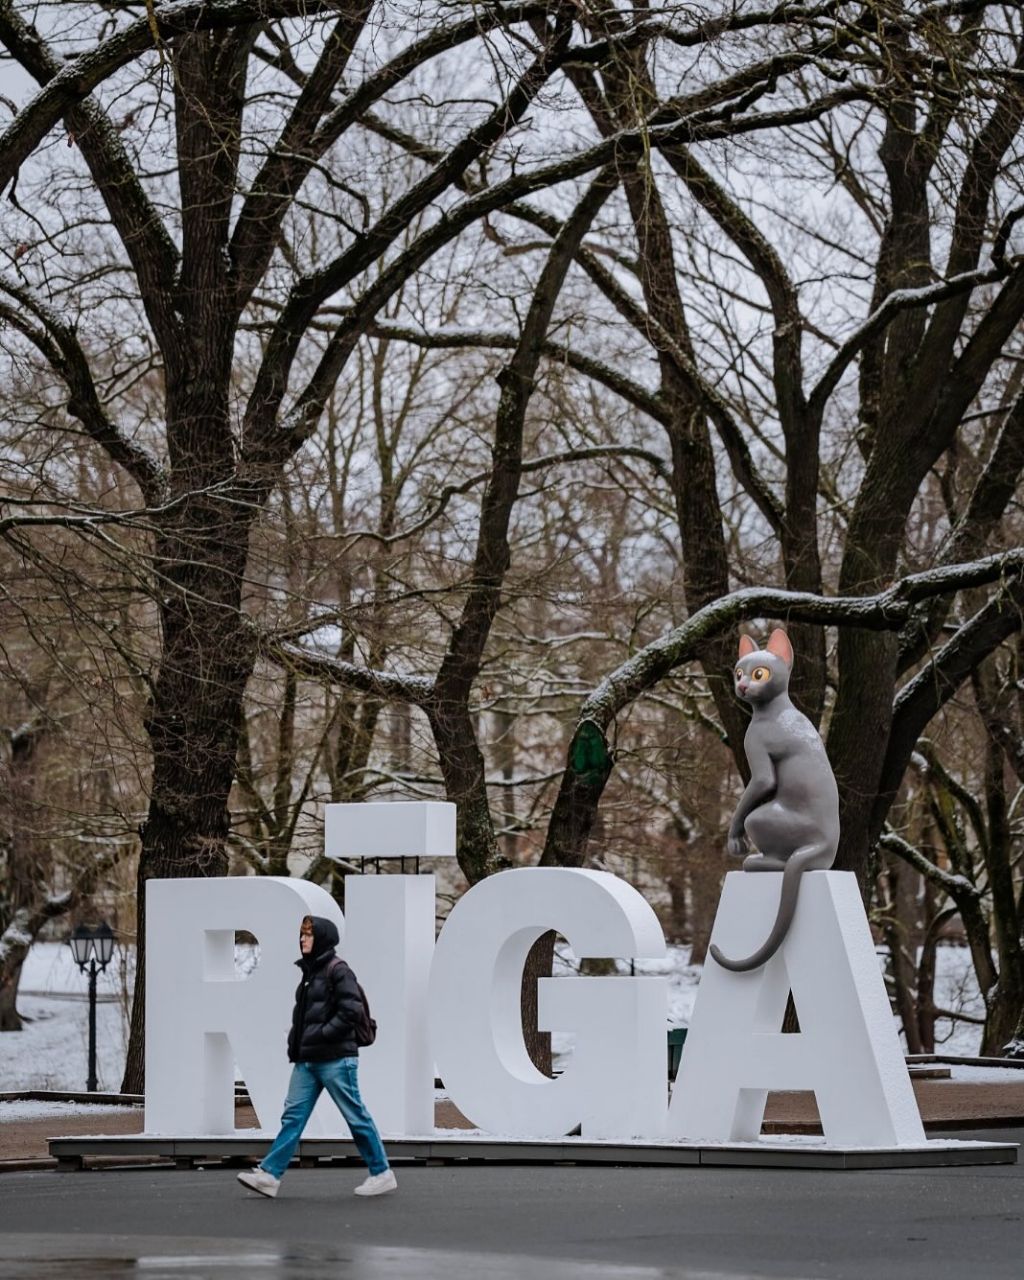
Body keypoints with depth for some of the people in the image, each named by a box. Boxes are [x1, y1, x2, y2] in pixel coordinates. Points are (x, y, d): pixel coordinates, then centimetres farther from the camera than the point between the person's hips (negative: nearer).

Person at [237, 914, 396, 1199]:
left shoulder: (337, 970, -9)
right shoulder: (310, 971, 16)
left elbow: (351, 1010, -18)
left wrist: (321, 1035, -18)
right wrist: (296, 1039, 11)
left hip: (335, 1059, -8)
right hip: (307, 1060, 8)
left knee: (356, 1116, -1)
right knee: (293, 1115, 2)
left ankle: (382, 1173, 8)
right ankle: (269, 1174, -2)